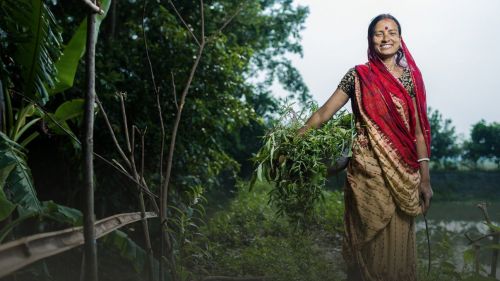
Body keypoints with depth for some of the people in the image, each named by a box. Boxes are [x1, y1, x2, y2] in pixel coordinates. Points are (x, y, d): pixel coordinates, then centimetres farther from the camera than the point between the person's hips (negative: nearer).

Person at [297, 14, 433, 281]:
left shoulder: (410, 77, 6)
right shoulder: (358, 76, 0)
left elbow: (418, 131, 4)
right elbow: (323, 113, 1)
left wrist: (425, 178, 1)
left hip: (403, 174, 2)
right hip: (367, 171, -2)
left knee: (398, 242, 9)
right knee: (369, 242, 5)